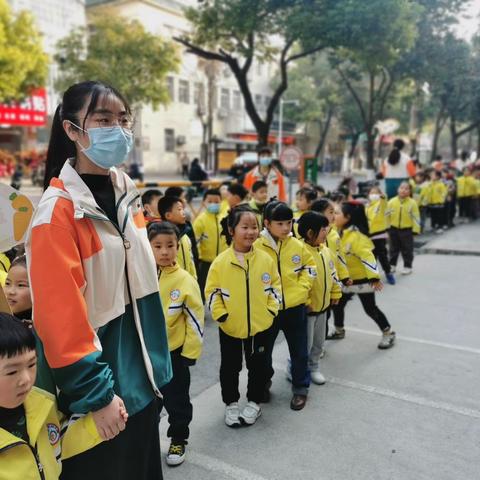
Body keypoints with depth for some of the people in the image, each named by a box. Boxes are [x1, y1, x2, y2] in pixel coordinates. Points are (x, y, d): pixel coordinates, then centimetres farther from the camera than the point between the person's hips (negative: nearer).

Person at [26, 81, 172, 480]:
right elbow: (60, 315, -21)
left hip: (141, 372, 7)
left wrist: (156, 358, 13)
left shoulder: (126, 193, 3)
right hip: (97, 386, -7)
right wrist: (96, 392, -17)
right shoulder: (57, 211, -20)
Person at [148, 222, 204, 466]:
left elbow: (195, 320, -9)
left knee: (176, 399, 13)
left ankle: (178, 441, 34)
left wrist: (190, 352, -8)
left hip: (174, 351, -2)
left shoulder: (185, 280, -14)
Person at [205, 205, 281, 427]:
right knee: (230, 368, 14)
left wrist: (271, 309, -3)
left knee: (259, 367, 15)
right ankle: (231, 404, 34)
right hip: (230, 328, -1)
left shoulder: (265, 259, -5)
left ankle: (254, 402, 36)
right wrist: (221, 315, -12)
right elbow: (212, 291, -4)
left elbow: (274, 286, 5)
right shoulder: (221, 262, -11)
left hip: (260, 326, 2)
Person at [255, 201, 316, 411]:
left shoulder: (297, 245, -3)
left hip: (295, 307, 2)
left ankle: (301, 388, 32)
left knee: (299, 352, 13)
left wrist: (302, 288, -2)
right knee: (263, 351, 13)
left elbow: (310, 267, 10)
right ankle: (263, 385, 37)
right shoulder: (257, 247, -12)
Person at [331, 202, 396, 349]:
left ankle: (388, 333, 19)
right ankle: (339, 331, 34)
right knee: (337, 304, 13)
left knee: (370, 309, 0)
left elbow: (367, 255, -31)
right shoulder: (341, 233, 3)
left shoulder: (356, 236, -26)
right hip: (346, 279, 8)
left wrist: (374, 276, -34)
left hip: (362, 279, -8)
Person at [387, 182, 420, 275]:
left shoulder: (412, 203, -9)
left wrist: (415, 229, -8)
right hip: (394, 229, 2)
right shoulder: (392, 202, -3)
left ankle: (407, 266, 19)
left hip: (407, 230, -2)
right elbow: (387, 215, 2)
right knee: (394, 249, 14)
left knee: (407, 250, 6)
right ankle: (392, 265, 26)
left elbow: (416, 217, -6)